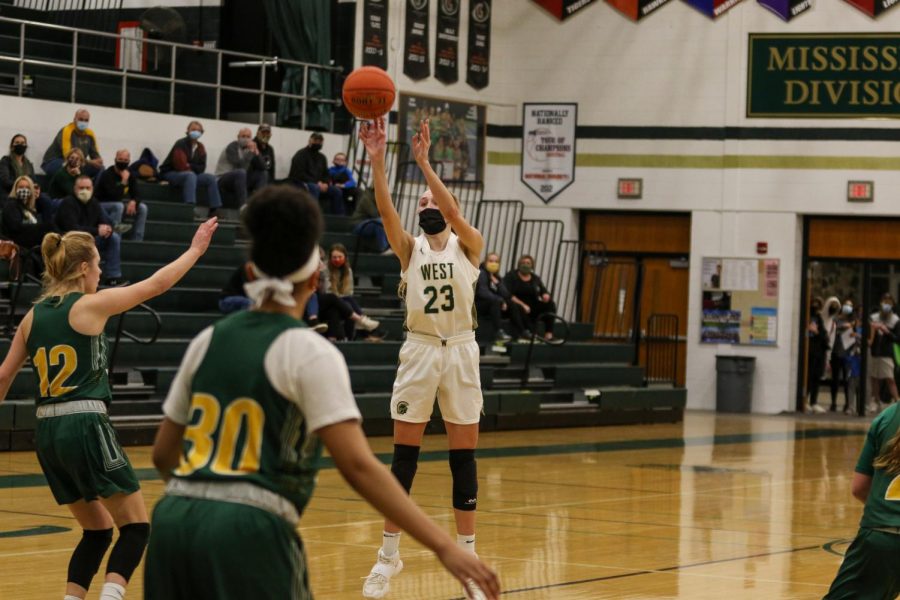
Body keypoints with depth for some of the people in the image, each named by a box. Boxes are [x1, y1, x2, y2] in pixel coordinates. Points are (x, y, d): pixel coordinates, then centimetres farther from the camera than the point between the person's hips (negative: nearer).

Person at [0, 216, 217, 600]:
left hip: (47, 431, 7)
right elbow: (156, 284, 2)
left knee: (97, 530, 18)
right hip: (85, 426, -7)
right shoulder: (90, 305, -5)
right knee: (136, 526, 1)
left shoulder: (34, 315, 11)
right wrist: (196, 249, 15)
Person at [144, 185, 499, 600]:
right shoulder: (310, 353, -4)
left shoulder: (209, 341, 14)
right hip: (247, 533, -6)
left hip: (174, 522, 6)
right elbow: (357, 465, -14)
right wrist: (443, 546, -16)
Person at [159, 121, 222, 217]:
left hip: (189, 174, 7)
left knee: (211, 178, -8)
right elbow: (180, 166, -22)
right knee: (190, 176, -37)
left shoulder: (200, 147, 6)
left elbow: (201, 168, 2)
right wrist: (194, 168, -9)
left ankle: (215, 209, -11)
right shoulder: (181, 144, -15)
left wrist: (190, 166, -15)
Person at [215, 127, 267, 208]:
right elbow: (238, 164, -28)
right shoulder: (232, 147, -12)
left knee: (263, 173, -1)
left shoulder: (250, 148, 7)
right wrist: (250, 152, -25)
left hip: (240, 179, 8)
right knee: (241, 172, -36)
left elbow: (262, 168, -2)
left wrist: (256, 153, -16)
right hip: (224, 179, -8)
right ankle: (243, 206, -41)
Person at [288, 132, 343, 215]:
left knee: (336, 192, -8)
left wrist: (325, 184, -7)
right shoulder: (301, 155, -9)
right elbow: (299, 175, -18)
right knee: (314, 188, -39)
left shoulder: (321, 157, 16)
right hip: (300, 183, -8)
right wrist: (316, 183, -23)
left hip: (318, 184, 8)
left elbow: (325, 174, 18)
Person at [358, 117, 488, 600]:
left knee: (463, 456, 4)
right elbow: (386, 210, -11)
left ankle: (467, 553, 11)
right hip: (419, 350, 1)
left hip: (460, 350, -1)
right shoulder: (410, 249, 6)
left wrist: (423, 162, -25)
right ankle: (389, 553, 11)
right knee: (404, 454, 3)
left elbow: (453, 210, -17)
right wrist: (376, 160, -24)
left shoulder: (468, 246, 3)